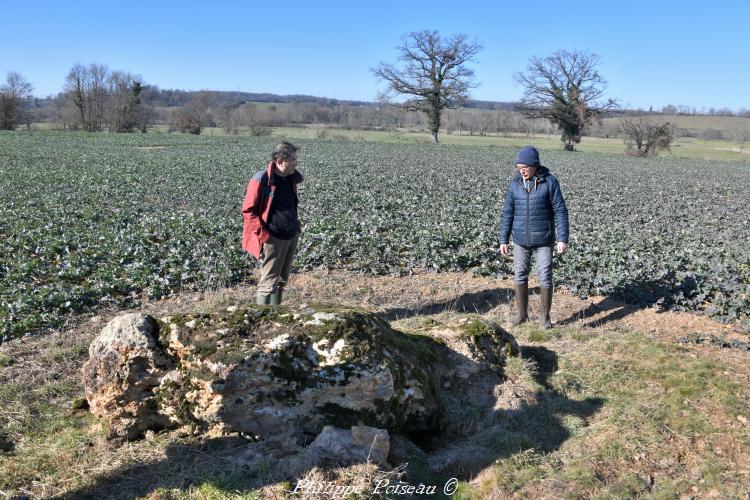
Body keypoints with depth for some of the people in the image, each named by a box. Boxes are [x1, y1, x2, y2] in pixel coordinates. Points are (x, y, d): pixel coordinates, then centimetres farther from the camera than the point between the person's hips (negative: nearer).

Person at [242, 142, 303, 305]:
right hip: (273, 239, -7)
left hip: (292, 236, 8)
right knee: (269, 282, -4)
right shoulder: (261, 180, -15)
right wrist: (262, 234, -17)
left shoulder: (291, 178, 8)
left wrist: (296, 224, 12)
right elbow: (248, 210, -11)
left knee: (281, 280, 15)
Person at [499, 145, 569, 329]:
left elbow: (560, 211, -8)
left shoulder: (549, 182, -9)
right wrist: (503, 240, 4)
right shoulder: (515, 183, 1)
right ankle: (521, 313, 25)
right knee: (520, 277, 10)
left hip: (543, 240, -3)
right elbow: (508, 213, 5)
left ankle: (545, 317, 16)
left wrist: (563, 239, -14)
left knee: (545, 278, 1)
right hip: (521, 240, 3)